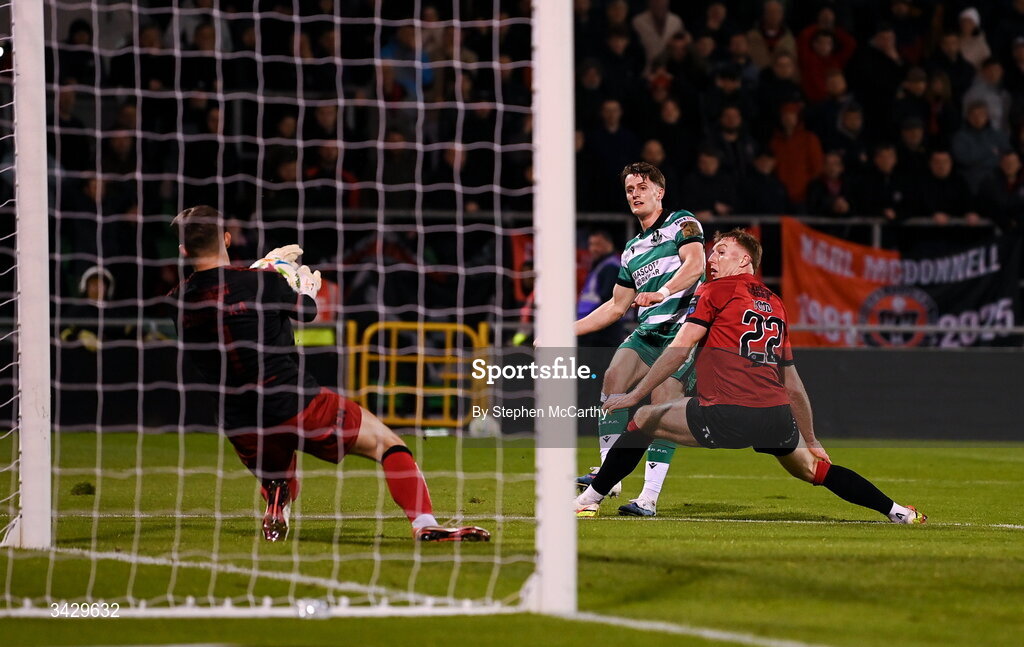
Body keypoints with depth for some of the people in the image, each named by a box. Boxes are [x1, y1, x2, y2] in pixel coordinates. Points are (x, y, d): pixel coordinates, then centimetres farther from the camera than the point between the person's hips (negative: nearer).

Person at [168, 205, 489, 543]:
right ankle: (425, 525, -8)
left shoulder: (179, 301, 1)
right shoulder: (262, 283, -10)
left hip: (244, 432, 4)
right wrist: (309, 288, 33)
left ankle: (275, 509, 1)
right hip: (296, 407, -4)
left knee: (277, 483, 35)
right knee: (385, 442, 10)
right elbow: (306, 311, 10)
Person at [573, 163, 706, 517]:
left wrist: (663, 292, -32)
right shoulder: (632, 249, 24)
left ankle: (650, 497, -16)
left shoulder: (681, 223, 4)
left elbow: (695, 264, -14)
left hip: (682, 326, -6)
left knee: (662, 406, -14)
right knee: (613, 379, -17)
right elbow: (617, 305, 30)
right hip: (647, 329, 6)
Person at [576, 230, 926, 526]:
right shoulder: (776, 305, 23)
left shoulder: (715, 292, 6)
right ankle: (897, 512, 21)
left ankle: (590, 498, 13)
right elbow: (793, 385, 26)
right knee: (813, 469, 27)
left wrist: (634, 395, 1)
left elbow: (679, 349, -3)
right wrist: (811, 440, 33)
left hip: (725, 417, -5)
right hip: (778, 418, 5)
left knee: (644, 419, 13)